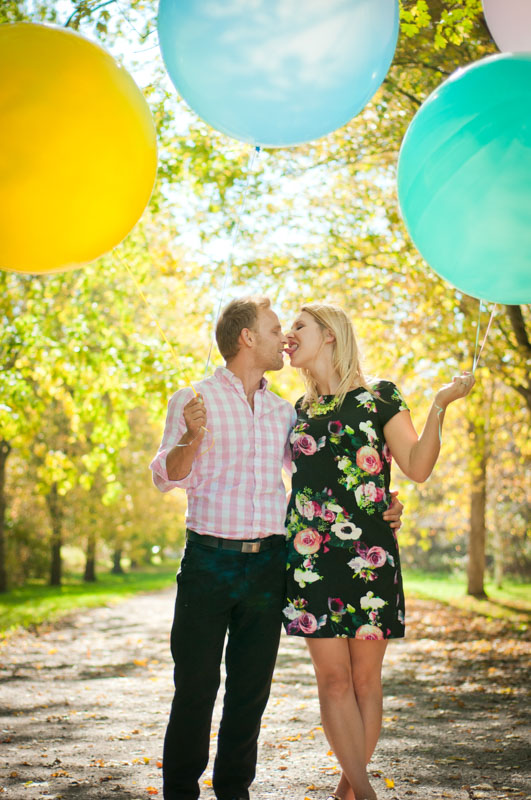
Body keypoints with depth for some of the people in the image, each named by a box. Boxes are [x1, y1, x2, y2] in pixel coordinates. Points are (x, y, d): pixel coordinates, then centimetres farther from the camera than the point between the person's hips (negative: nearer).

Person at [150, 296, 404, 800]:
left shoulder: (283, 412, 14)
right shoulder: (192, 400, 1)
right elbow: (167, 477, -7)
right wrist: (193, 440, -28)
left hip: (267, 564, 4)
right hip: (208, 562, -4)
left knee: (251, 687, 8)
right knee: (195, 686, -2)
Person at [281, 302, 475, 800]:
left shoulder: (379, 397, 4)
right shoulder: (298, 412, 16)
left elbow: (418, 467, -3)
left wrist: (439, 405, -13)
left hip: (371, 555, -2)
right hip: (311, 555, 3)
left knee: (366, 678, 2)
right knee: (333, 677, -3)